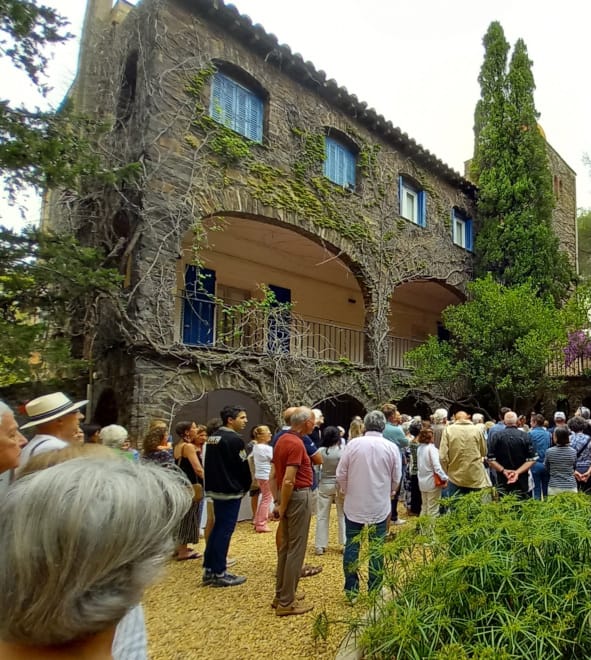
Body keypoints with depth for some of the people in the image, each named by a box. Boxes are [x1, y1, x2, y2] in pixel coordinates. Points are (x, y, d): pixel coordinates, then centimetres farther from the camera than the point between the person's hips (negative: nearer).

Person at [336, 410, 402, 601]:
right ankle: (374, 591, 20)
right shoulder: (391, 447, -7)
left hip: (354, 505, 0)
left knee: (351, 546, 11)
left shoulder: (353, 444, -9)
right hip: (380, 506, 0)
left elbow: (340, 474, -5)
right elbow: (396, 478, 2)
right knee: (376, 548, 11)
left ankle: (351, 591, 18)